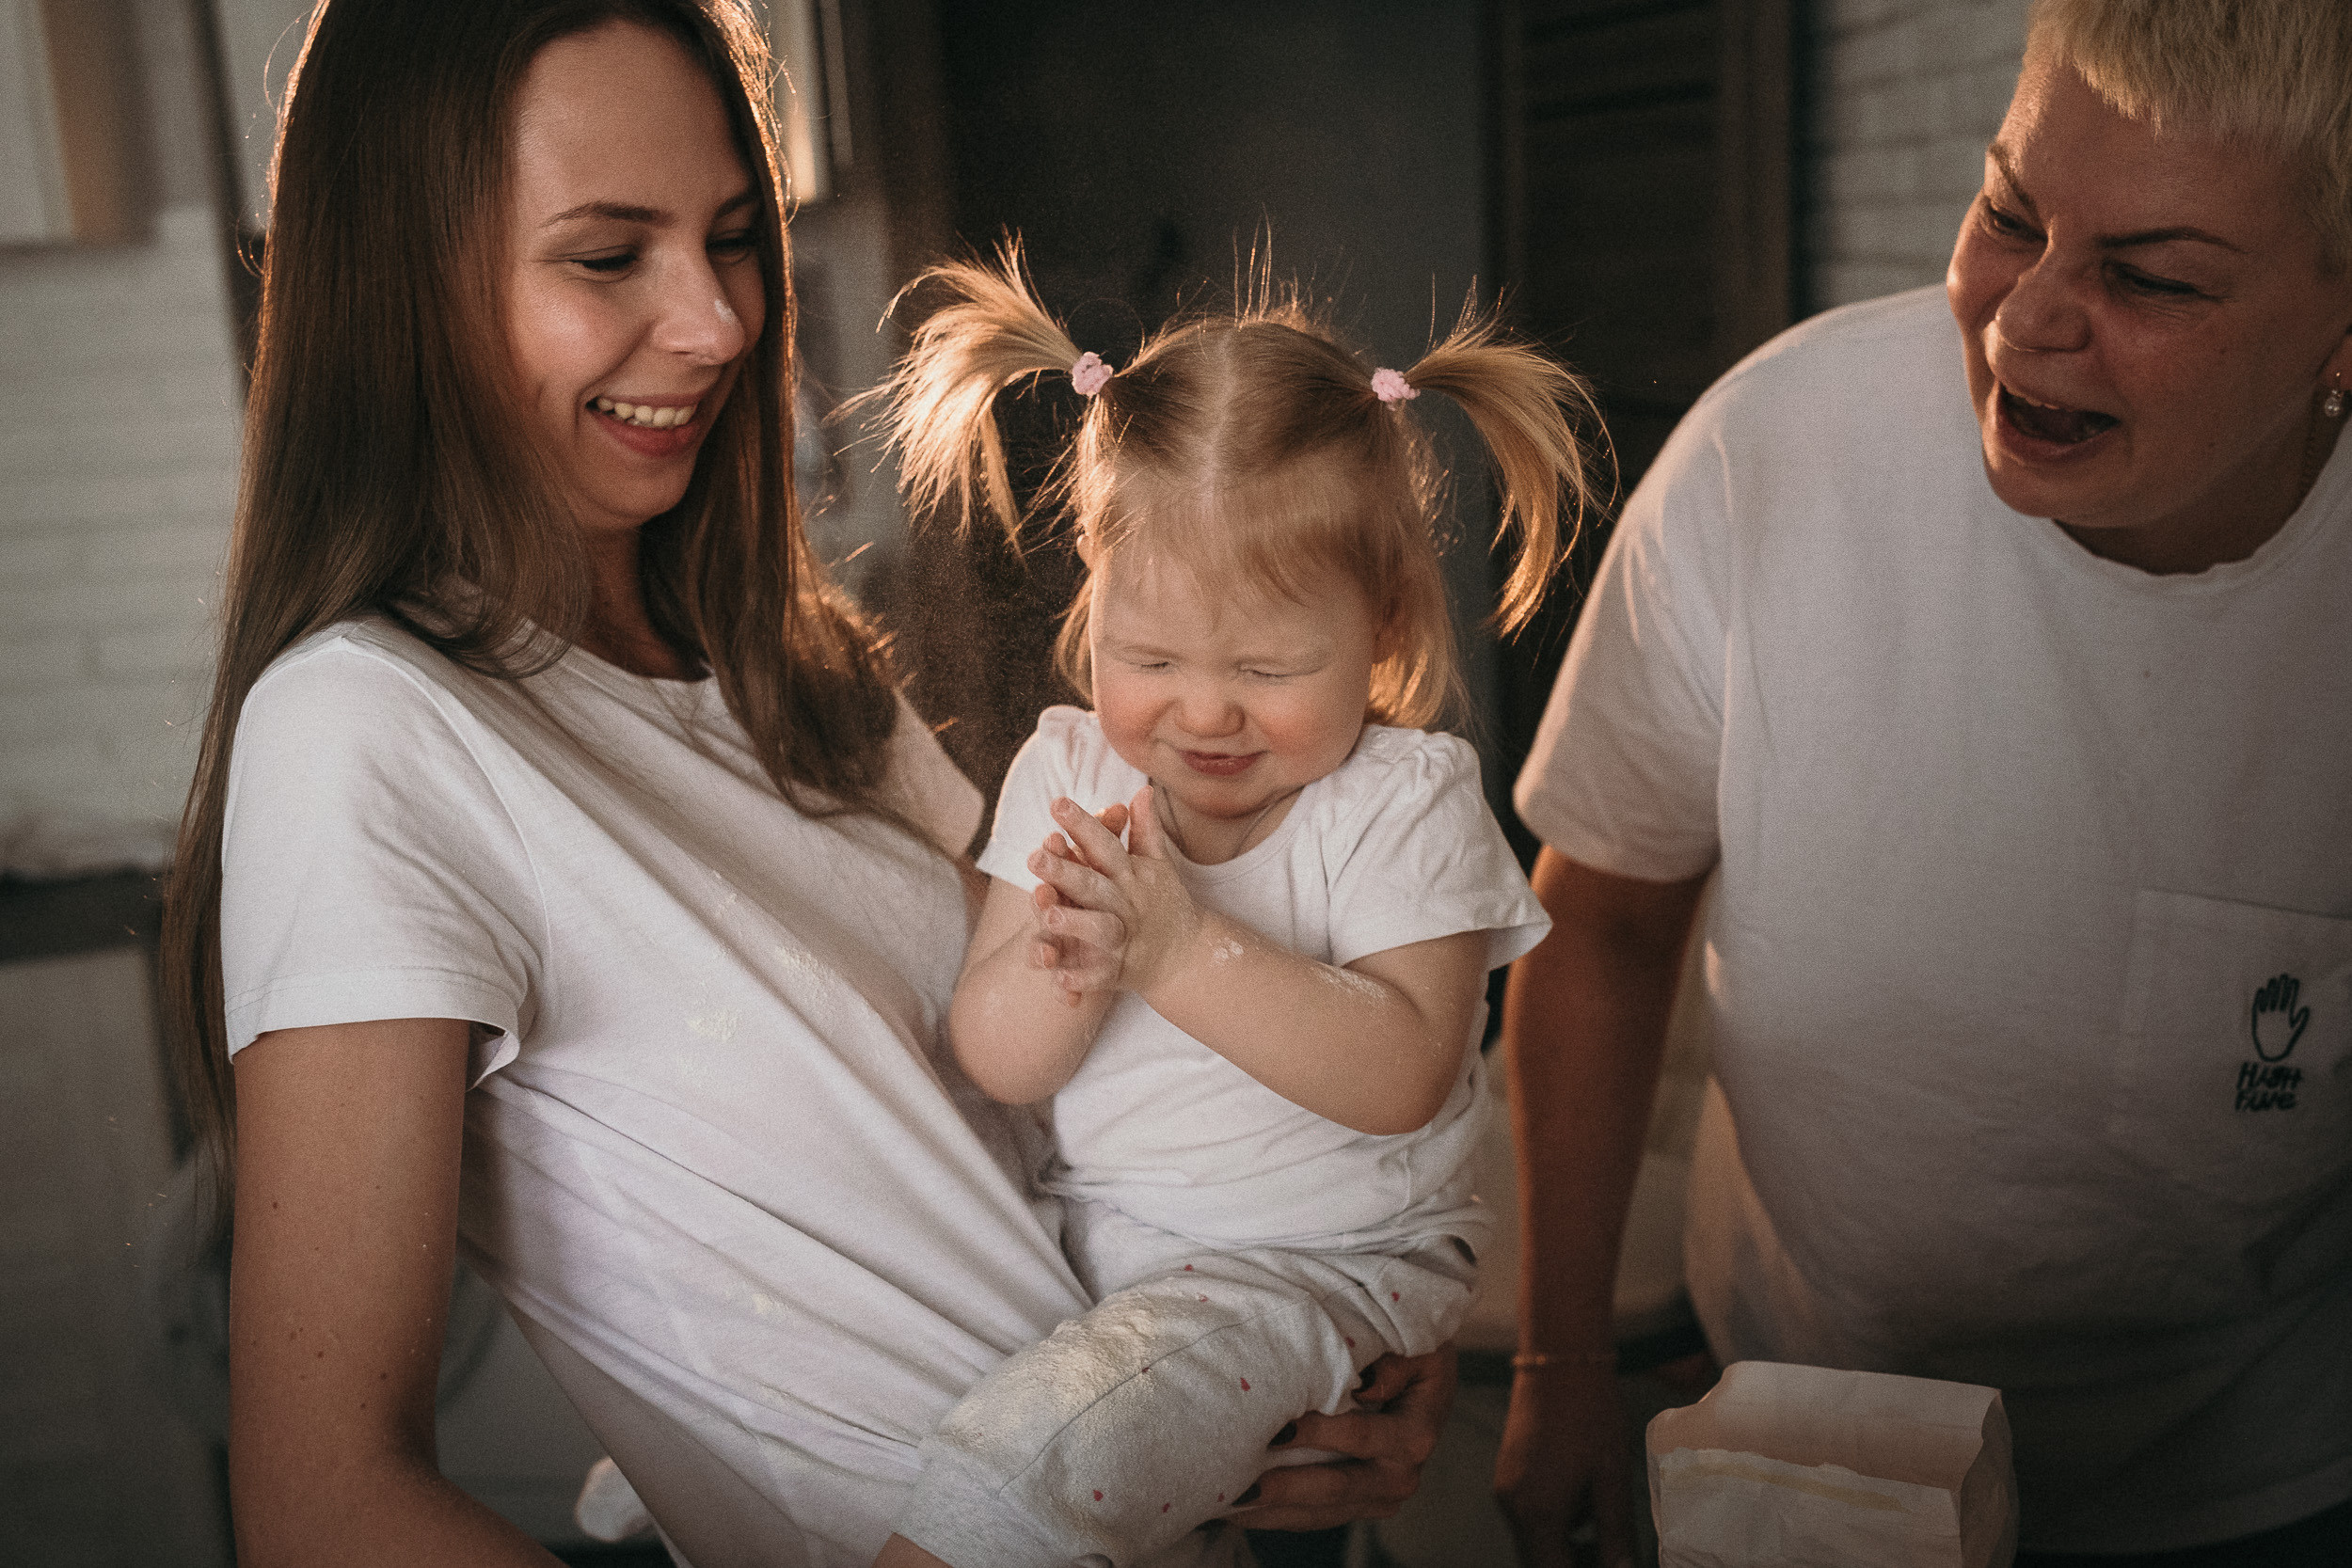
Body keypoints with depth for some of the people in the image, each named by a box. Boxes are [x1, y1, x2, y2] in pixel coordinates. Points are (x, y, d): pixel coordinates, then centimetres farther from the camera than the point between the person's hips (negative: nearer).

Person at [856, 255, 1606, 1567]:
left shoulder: (1407, 799, -10)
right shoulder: (1067, 772, 1)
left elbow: (1399, 1077, -22)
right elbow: (999, 1064, -4)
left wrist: (1179, 948, -30)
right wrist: (1067, 960, -26)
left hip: (1323, 1263, -5)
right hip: (1088, 1232, 6)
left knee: (1041, 1445, -28)